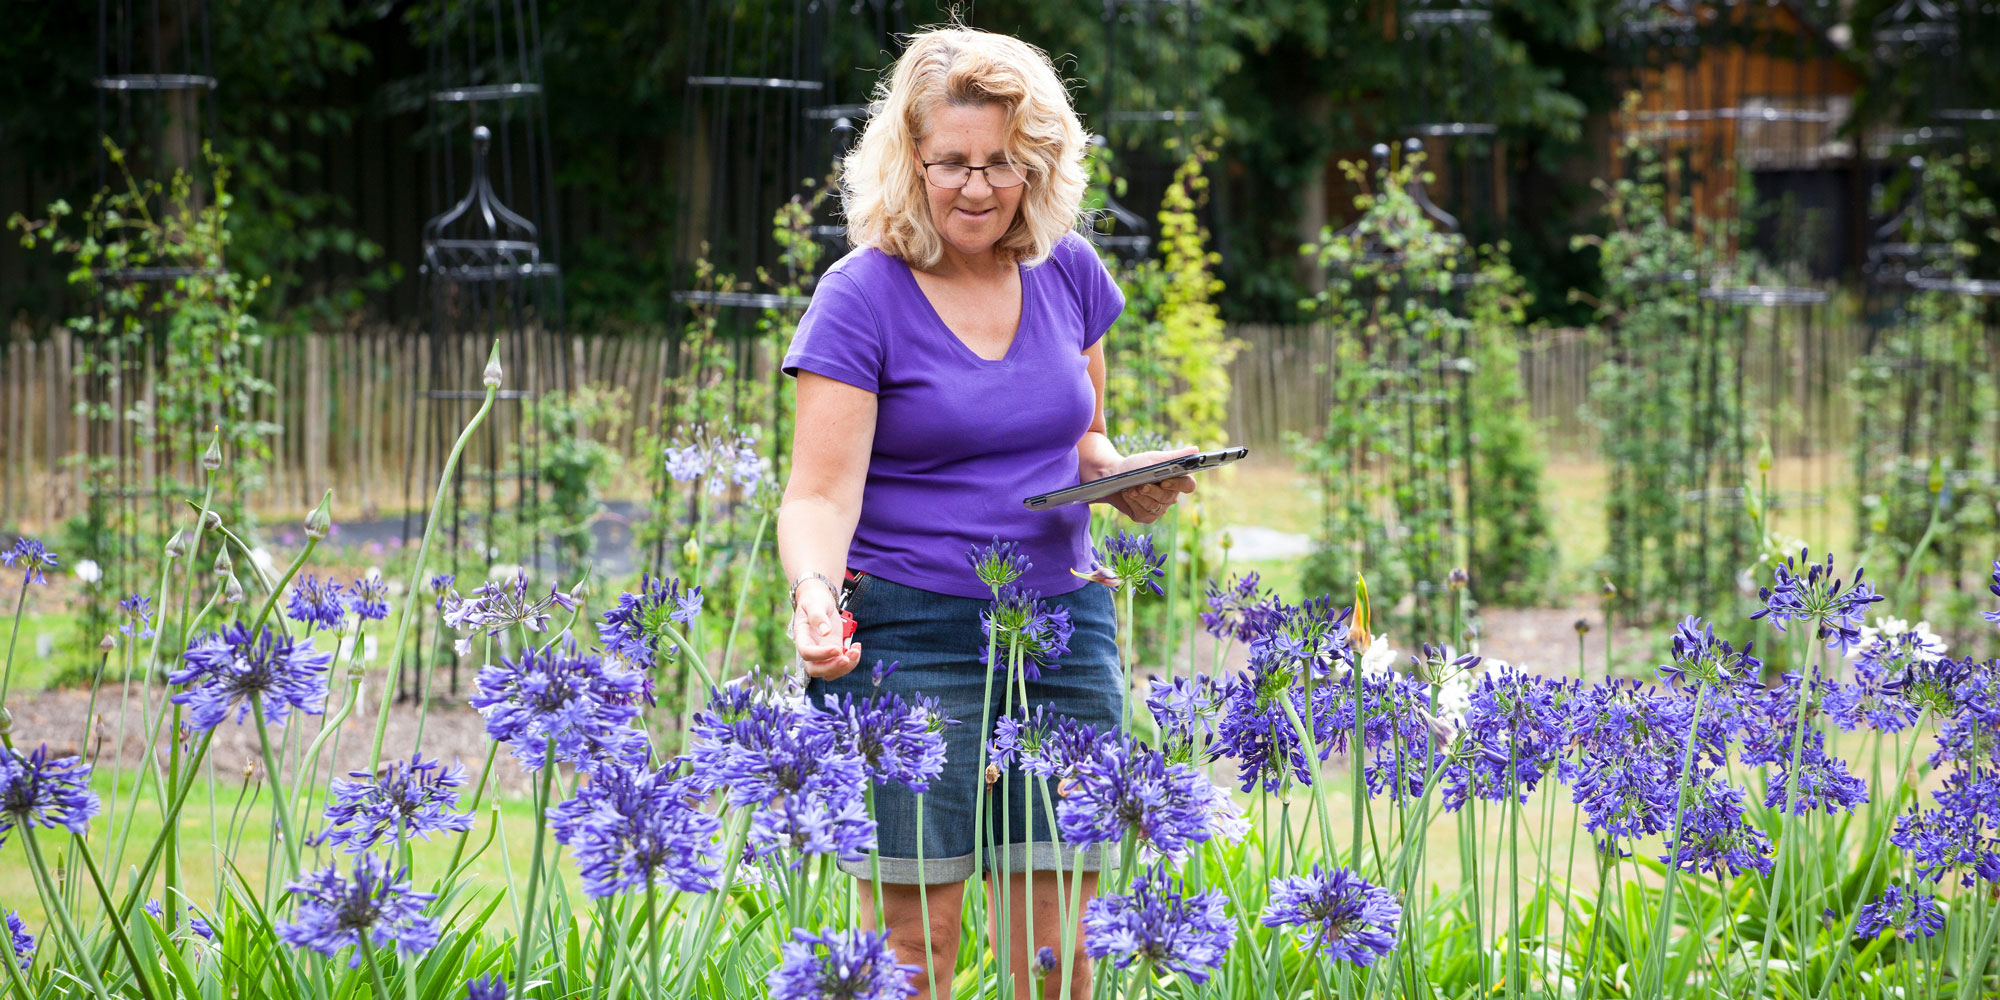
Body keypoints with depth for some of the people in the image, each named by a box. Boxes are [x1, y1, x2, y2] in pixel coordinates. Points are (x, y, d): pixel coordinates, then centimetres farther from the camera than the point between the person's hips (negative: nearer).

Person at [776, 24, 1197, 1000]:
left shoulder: (1067, 271, 7)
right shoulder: (863, 295, -8)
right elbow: (820, 494, -13)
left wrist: (1126, 478, -1)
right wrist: (814, 590, -33)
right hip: (909, 631, -5)